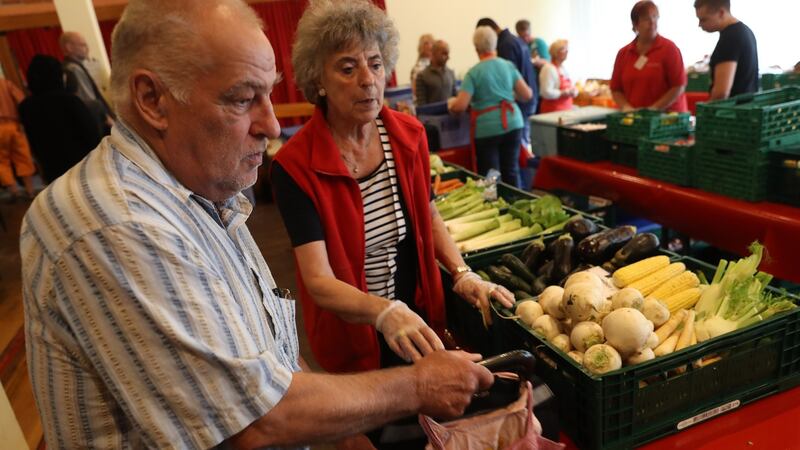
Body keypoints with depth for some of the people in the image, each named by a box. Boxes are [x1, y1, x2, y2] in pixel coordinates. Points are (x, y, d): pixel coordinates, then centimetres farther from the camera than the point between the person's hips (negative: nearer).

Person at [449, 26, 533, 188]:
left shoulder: (473, 72, -7)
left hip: (487, 129, -4)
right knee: (511, 171, 12)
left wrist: (451, 105, 9)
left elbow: (460, 105, -13)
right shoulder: (508, 65, 4)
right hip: (512, 124, 4)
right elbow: (527, 95, 4)